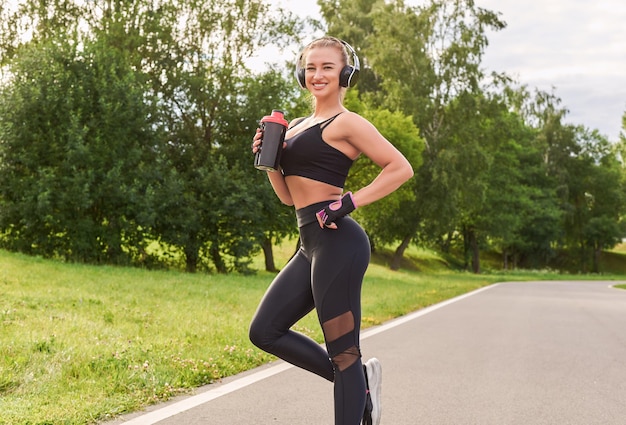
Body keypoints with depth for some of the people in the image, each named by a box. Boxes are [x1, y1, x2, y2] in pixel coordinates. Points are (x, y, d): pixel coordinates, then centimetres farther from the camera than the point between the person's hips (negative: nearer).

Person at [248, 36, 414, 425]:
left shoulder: (346, 122, -5)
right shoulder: (296, 126, 19)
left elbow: (401, 168, -12)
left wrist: (350, 202, -17)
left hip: (337, 243, -9)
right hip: (311, 246, 10)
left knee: (343, 351, -4)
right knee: (265, 332, 10)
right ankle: (359, 381, 17)